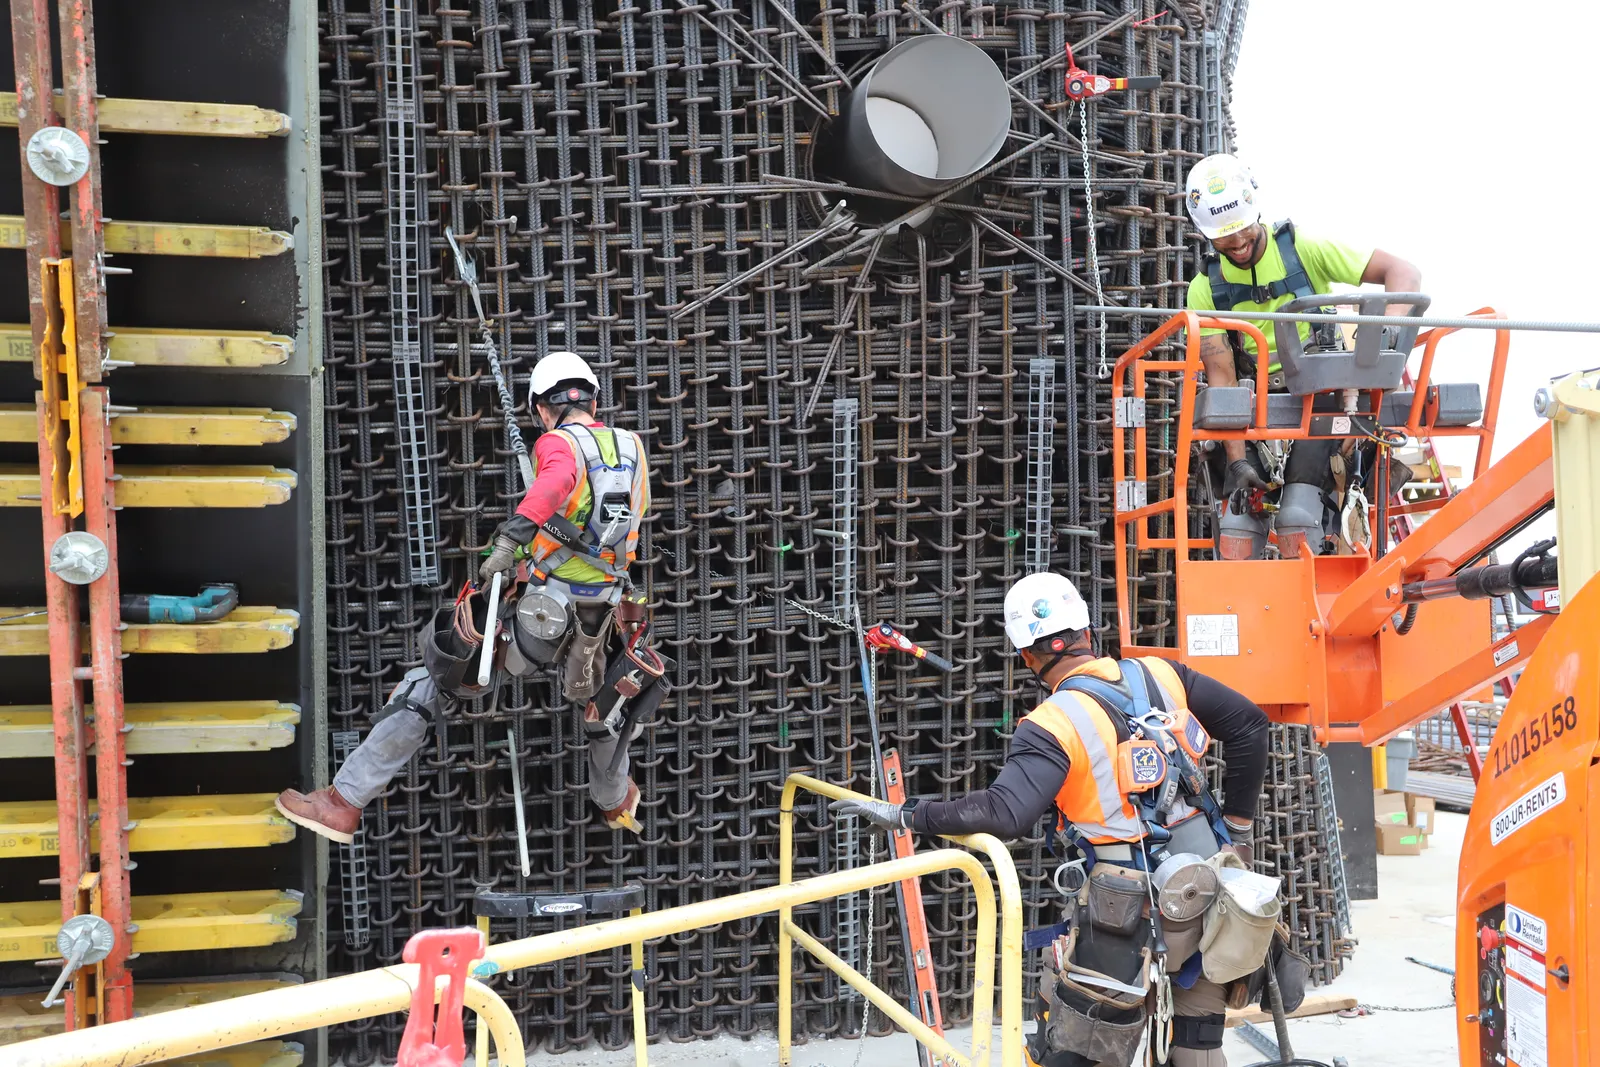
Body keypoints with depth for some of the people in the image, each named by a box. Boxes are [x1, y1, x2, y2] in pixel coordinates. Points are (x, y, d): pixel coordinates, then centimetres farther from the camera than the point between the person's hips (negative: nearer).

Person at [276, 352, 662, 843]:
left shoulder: (559, 443, -7)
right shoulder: (632, 447, 9)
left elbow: (558, 480, -32)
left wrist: (512, 536, -43)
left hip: (540, 617, -5)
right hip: (602, 626, 5)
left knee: (429, 685, 7)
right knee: (604, 700, 35)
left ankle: (344, 803, 8)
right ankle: (614, 801, 57)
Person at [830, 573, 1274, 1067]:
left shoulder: (1053, 725, -15)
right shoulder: (1160, 675, 2)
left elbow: (1004, 815, -28)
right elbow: (1249, 722, 7)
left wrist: (906, 815, -19)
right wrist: (1238, 823, 14)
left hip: (1137, 910, -6)